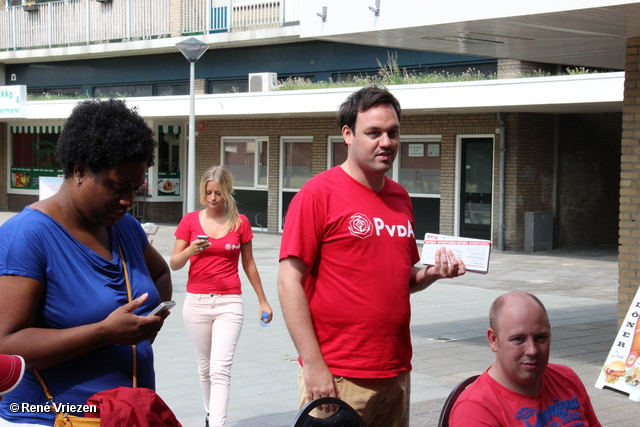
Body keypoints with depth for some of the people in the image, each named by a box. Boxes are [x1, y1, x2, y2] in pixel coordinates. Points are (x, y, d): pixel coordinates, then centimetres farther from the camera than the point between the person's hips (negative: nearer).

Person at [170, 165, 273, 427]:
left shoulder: (240, 222, 2)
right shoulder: (190, 221, 3)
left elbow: (249, 264, 12)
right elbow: (174, 264, 2)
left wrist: (263, 301, 15)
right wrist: (190, 251, -19)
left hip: (229, 303, -2)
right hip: (196, 302, 2)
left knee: (221, 369, -12)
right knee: (205, 366, 13)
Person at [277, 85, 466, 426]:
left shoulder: (400, 197, 12)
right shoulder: (319, 193, -8)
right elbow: (289, 282, -12)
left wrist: (432, 273, 1)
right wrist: (312, 365, -16)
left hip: (397, 373, 7)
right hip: (337, 379, -6)